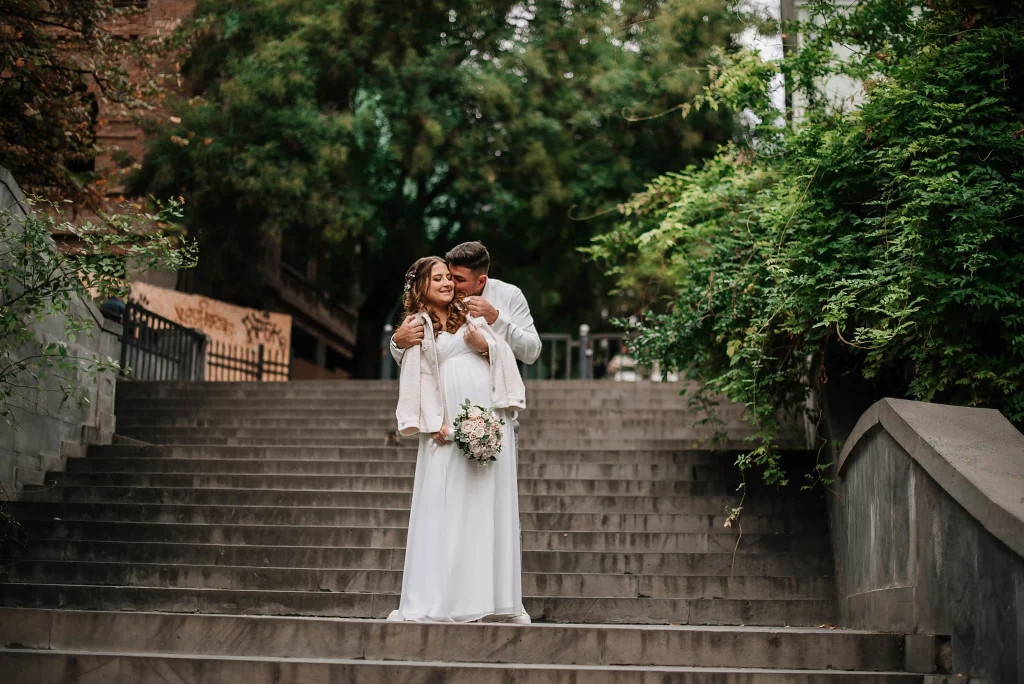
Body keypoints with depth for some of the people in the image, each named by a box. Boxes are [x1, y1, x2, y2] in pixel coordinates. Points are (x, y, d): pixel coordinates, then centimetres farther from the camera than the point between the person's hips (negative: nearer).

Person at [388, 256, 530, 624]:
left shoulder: (471, 313, 18)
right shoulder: (418, 326, 8)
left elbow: (504, 356, 16)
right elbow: (418, 378, 1)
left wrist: (485, 344, -5)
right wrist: (435, 423, -10)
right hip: (450, 422, -3)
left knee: (492, 504, 3)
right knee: (445, 507, -5)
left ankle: (498, 596, 8)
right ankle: (434, 600, -2)